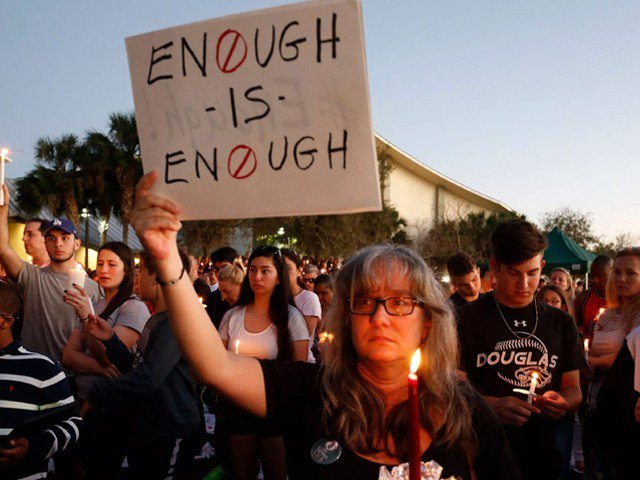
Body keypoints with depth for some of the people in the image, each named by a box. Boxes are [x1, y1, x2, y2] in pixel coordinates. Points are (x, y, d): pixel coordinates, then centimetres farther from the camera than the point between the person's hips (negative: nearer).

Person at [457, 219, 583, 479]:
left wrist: (563, 402, -12)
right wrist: (492, 406, -26)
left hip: (545, 458, 4)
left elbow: (573, 389, 10)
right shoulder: (468, 319, -8)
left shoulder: (561, 323, 5)